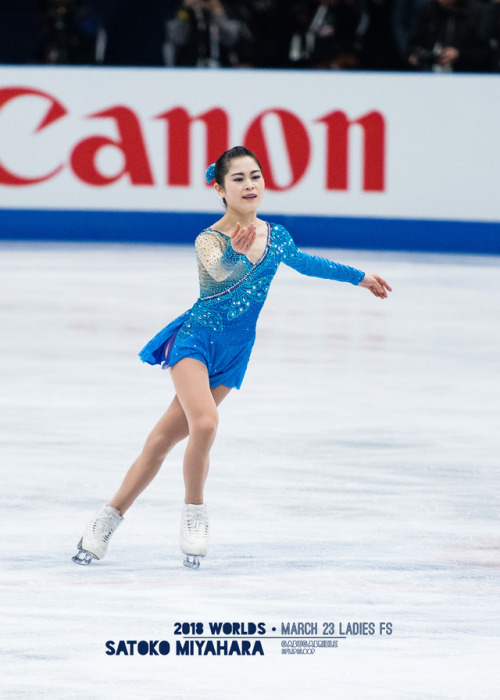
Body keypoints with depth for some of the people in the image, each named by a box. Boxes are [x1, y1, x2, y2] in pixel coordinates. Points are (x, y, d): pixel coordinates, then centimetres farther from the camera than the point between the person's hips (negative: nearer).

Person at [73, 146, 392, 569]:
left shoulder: (275, 236, 0)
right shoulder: (209, 241, -17)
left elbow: (305, 263, 21)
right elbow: (220, 270, -39)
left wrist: (359, 277, 32)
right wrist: (236, 253, -63)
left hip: (234, 353, 5)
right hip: (196, 338, -5)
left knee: (167, 437, 5)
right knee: (204, 422, -28)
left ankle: (112, 517, 16)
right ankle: (194, 511, -6)